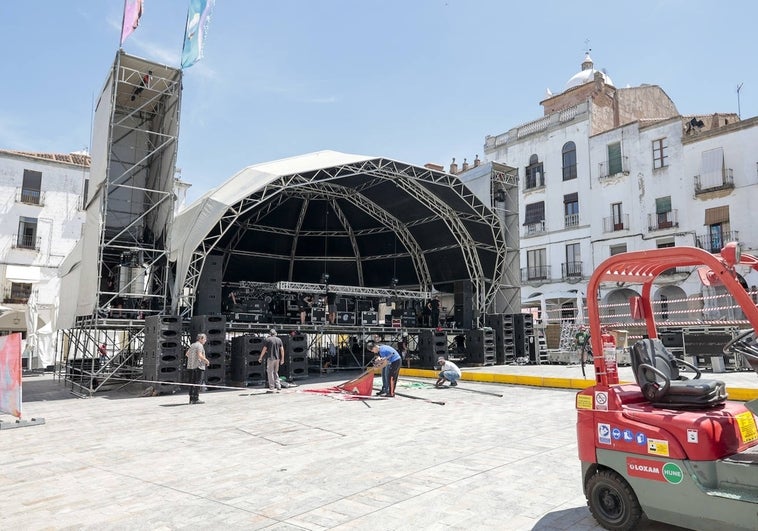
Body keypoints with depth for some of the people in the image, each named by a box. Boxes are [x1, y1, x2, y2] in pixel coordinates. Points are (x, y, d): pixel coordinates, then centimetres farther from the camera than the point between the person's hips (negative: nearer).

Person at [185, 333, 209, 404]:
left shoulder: (192, 345, 17)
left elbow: (186, 354, 26)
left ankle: (191, 399, 12)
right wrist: (206, 361, -9)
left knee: (192, 382, 10)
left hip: (191, 366, 9)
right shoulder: (200, 345, -10)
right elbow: (199, 355, -21)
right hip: (198, 366, -9)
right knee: (197, 383, -7)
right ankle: (196, 399, -8)